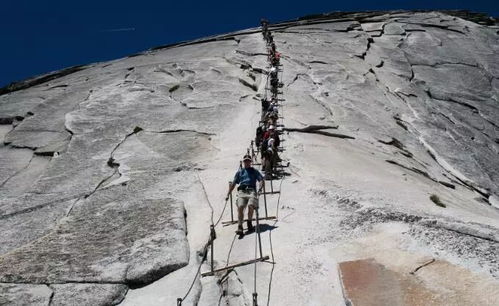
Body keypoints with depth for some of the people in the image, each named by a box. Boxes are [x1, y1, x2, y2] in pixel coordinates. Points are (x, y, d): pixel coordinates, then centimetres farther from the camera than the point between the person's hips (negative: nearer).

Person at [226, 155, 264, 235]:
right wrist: (228, 194, 15)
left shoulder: (254, 171, 25)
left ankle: (249, 222, -7)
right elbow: (233, 184, 24)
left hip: (251, 191, -1)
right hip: (242, 191, 1)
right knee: (240, 207, -26)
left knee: (250, 205, -29)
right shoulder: (239, 172, 28)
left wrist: (260, 187, -8)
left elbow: (261, 180, 14)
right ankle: (240, 227, -27)